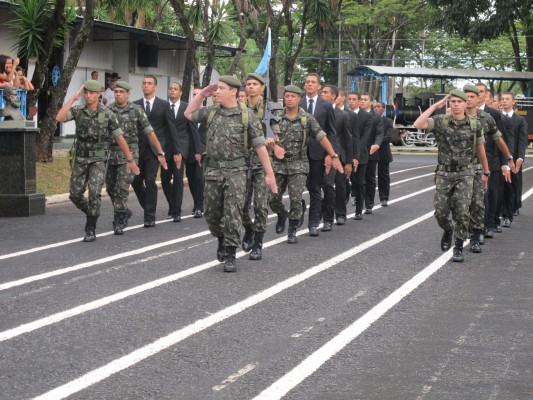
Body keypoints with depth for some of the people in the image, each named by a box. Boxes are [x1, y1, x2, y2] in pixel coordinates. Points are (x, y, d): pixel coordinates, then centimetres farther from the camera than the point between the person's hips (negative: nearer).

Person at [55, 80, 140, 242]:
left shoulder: (107, 114, -6)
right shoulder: (78, 111, -1)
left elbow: (120, 138, 0)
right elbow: (59, 118, -20)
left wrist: (130, 160, 2)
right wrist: (73, 98, -17)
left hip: (98, 160, -3)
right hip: (80, 159, 3)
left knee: (94, 192, -18)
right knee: (75, 195, 3)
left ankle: (91, 230, -8)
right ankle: (91, 214, 33)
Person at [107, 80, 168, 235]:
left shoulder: (136, 110, -1)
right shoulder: (108, 111, 4)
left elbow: (150, 133, 1)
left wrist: (160, 153, -1)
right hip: (111, 154, 3)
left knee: (122, 188, -11)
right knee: (111, 188, 10)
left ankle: (119, 221, -2)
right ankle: (124, 212, 33)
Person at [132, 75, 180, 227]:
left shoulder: (163, 105, 3)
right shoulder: (135, 105, 9)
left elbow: (171, 129, 3)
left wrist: (177, 151, 0)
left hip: (155, 148, -3)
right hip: (139, 149, 3)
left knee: (150, 180, -10)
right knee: (135, 180, 2)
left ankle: (150, 217, -4)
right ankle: (149, 208, 24)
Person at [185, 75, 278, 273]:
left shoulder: (247, 116, -5)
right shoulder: (211, 111, 8)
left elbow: (260, 146, -5)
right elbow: (188, 114, 23)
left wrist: (269, 173, -7)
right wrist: (201, 94, 11)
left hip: (236, 170, -4)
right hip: (213, 170, 4)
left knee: (233, 214, -9)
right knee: (211, 213, 10)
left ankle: (230, 255, -3)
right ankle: (222, 240, 36)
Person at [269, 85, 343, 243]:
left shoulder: (307, 118, 1)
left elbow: (322, 137, -1)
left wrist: (334, 156, -7)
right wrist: (275, 147, -17)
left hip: (298, 164, -2)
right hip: (279, 164, 2)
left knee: (296, 199, -10)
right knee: (273, 199, 2)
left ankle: (292, 232, 2)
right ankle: (282, 216, 33)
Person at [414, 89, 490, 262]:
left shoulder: (475, 125, 0)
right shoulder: (440, 121, -3)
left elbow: (481, 150, 12)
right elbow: (418, 124, -19)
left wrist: (486, 173, 20)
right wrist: (435, 106, -15)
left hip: (465, 174, -1)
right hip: (444, 173, 1)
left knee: (462, 212, -9)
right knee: (440, 212, 1)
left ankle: (459, 248, 2)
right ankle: (448, 231, 34)